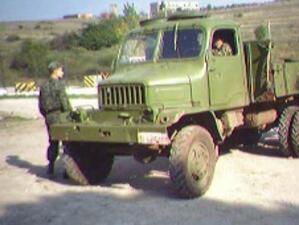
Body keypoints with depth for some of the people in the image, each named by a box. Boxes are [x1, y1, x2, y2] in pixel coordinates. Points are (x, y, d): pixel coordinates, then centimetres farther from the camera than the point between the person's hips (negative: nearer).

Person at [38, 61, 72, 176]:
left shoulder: (43, 86, 8)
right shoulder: (59, 84, -13)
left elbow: (40, 105, 12)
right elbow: (64, 102, -16)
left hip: (49, 118, 7)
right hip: (60, 117, -6)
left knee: (53, 143, 16)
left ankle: (50, 168, 18)